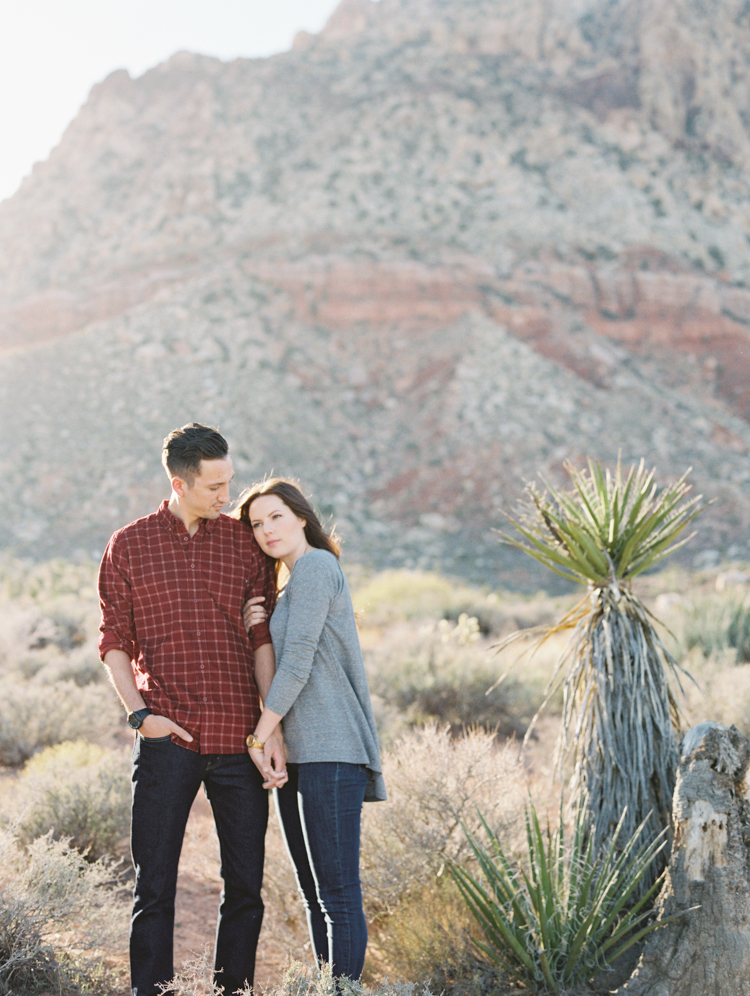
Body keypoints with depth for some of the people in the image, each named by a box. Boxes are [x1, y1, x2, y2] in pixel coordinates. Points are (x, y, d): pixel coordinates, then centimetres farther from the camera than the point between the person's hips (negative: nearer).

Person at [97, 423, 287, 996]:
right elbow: (114, 641, 8)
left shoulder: (244, 541, 9)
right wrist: (138, 713, -6)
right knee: (154, 881, 0)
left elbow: (263, 638, 5)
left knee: (245, 881, 6)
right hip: (167, 737, -1)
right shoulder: (129, 546, 7)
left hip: (238, 737, 2)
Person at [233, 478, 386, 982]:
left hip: (331, 752, -10)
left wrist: (259, 735, -10)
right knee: (315, 895, 12)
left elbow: (298, 660, -14)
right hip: (297, 754, 10)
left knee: (338, 894, -8)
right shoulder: (290, 590, 22)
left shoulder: (315, 566, -7)